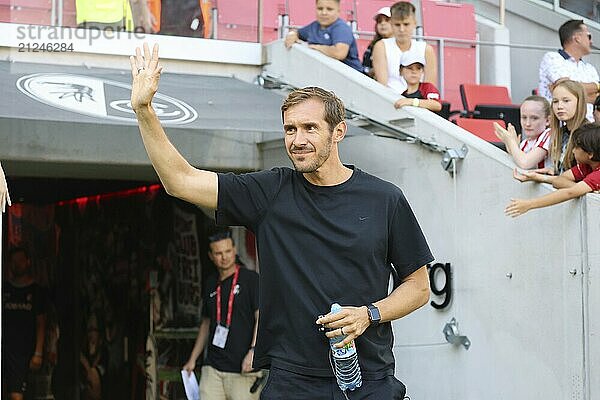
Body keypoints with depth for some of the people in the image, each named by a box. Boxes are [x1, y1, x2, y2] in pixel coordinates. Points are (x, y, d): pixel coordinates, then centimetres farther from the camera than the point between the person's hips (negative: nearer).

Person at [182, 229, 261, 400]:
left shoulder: (250, 279, -1)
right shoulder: (211, 285, 16)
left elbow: (261, 317, -9)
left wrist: (252, 351, -21)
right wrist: (192, 360, 23)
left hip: (243, 369, -5)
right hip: (213, 368, 5)